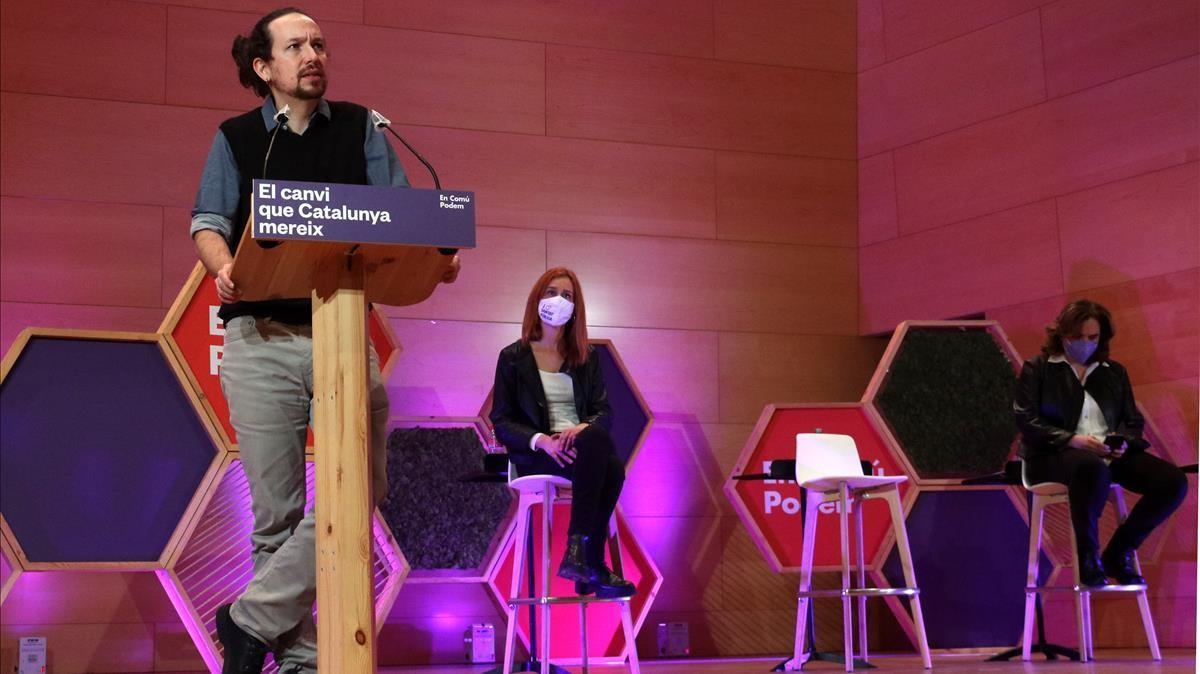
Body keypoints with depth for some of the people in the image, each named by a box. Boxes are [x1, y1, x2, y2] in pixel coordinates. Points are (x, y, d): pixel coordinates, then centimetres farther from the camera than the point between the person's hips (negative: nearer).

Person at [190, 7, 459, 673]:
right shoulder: (236, 137, 13)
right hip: (262, 336, -1)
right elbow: (208, 224, 6)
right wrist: (224, 269, -18)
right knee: (277, 510, -2)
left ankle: (253, 618, 0)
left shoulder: (360, 128, 14)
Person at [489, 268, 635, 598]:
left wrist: (584, 427, -15)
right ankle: (592, 566, -35)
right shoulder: (513, 357, 8)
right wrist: (541, 440, -18)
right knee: (601, 451, -36)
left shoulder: (587, 357, 19)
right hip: (534, 455, -3)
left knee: (613, 468, -35)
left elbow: (604, 411, 10)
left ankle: (578, 555, -30)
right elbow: (501, 422, 2)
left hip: (581, 446, 4)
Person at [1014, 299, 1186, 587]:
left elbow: (1134, 420, 20)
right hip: (1053, 455, -5)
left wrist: (1123, 442, -5)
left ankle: (1118, 554, -5)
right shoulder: (1037, 369, 9)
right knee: (1093, 468, -44)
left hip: (1110, 455, 6)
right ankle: (1088, 560, -25)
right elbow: (1026, 420, -3)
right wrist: (1073, 440, -17)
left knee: (1174, 481, -20)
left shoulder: (1114, 372, 23)